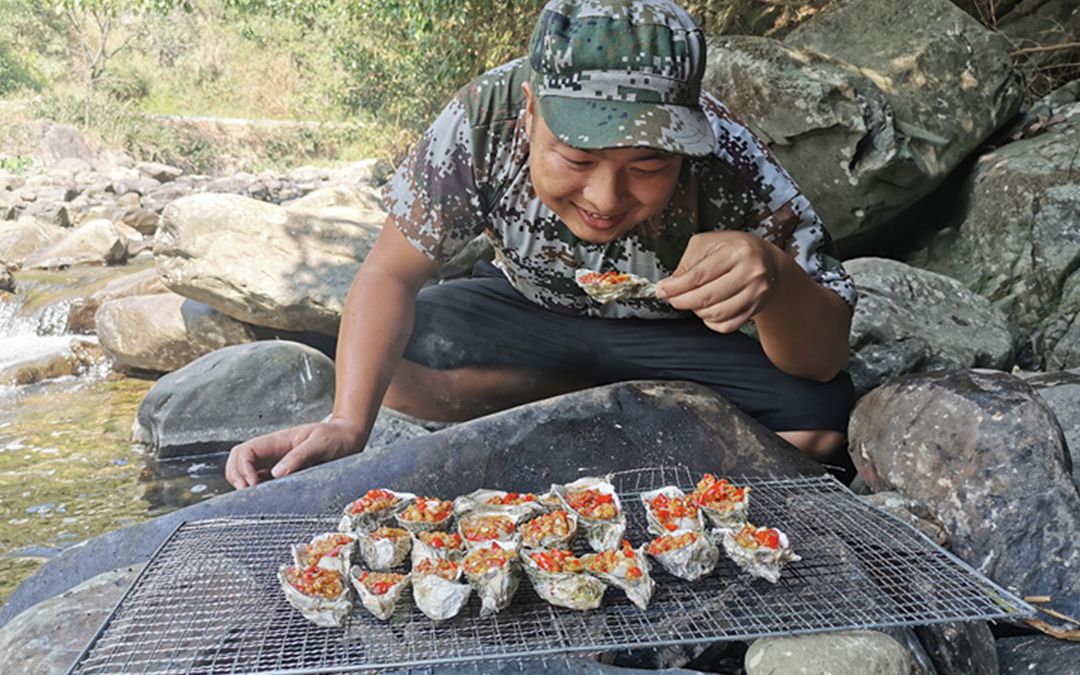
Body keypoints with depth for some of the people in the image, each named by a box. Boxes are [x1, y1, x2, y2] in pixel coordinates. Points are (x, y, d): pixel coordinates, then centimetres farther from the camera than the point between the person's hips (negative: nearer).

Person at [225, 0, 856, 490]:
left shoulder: (732, 169, -31)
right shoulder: (485, 119, -30)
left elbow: (825, 360, -28)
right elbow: (392, 274, -22)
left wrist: (774, 278, -51)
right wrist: (347, 423, -37)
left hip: (679, 333, -1)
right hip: (533, 309, 2)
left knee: (820, 417, -23)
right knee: (384, 366, -22)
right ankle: (617, 398, -5)